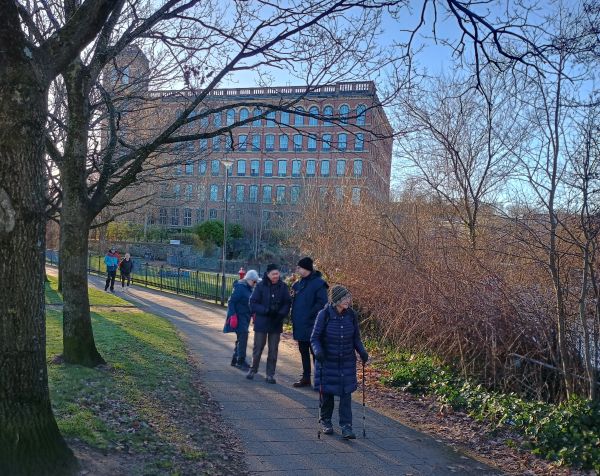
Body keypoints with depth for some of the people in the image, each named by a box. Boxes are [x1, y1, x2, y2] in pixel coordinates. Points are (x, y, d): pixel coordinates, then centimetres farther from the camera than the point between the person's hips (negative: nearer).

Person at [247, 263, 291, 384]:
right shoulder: (260, 286, -8)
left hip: (276, 324, 2)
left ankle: (270, 374, 18)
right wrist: (266, 311, -20)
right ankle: (253, 369, 30)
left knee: (273, 350, 8)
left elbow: (287, 303, 0)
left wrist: (281, 314, -17)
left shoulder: (283, 287, -2)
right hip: (261, 323, -2)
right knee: (258, 348, 9)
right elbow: (253, 304, -9)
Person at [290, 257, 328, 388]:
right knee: (303, 352, 15)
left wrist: (309, 315, -18)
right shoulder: (298, 283, 11)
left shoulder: (318, 283, -12)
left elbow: (322, 303, -17)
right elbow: (294, 302, 20)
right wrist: (294, 318, 5)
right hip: (300, 326, 8)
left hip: (312, 326, -8)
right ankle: (306, 378, 25)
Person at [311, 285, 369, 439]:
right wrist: (318, 351, -27)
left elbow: (356, 338, 8)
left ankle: (346, 426, 5)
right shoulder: (324, 315, -13)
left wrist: (362, 351, -8)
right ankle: (325, 421, 30)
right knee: (326, 391, 8)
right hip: (327, 361, -2)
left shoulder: (351, 315, -3)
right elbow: (315, 338, -9)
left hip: (347, 362, 2)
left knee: (346, 393, -2)